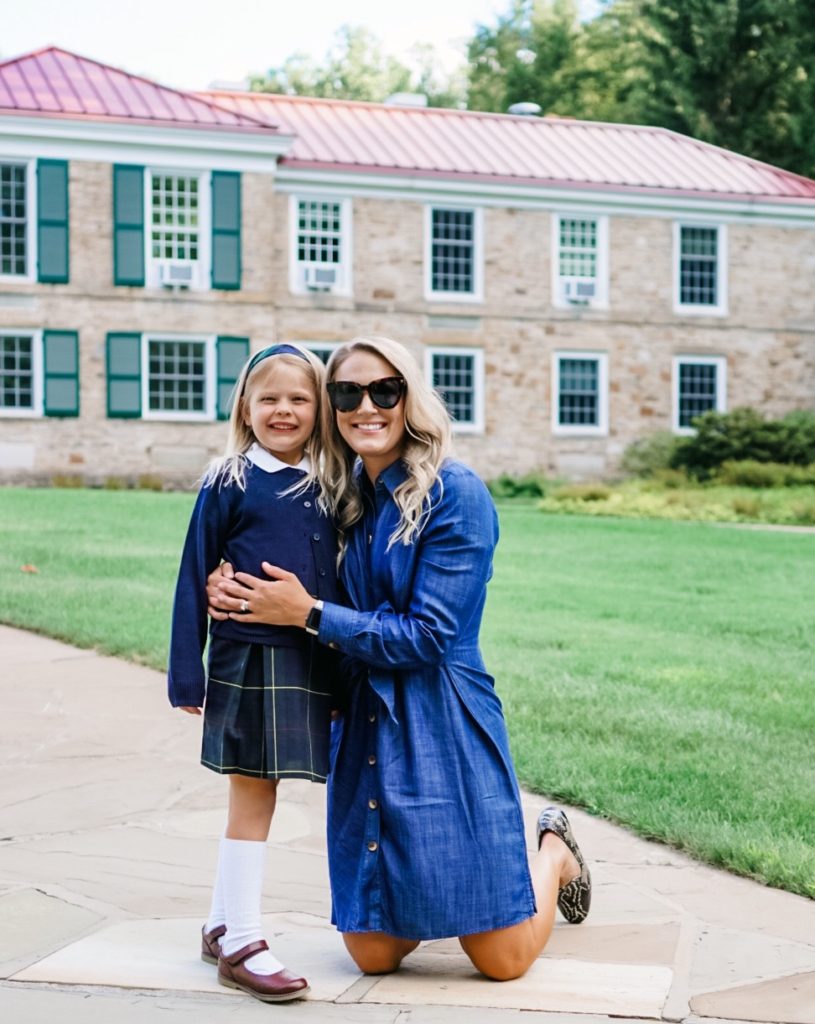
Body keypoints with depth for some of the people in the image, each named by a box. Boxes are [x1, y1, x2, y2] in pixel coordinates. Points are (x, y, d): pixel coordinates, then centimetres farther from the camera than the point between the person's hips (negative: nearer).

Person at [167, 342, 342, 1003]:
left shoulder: (327, 489, 8)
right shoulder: (228, 485, -4)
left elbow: (343, 577, 12)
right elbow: (195, 579, -3)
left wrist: (345, 668, 10)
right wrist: (187, 674, -5)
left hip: (313, 664, 5)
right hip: (249, 660, -4)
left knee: (255, 797, 14)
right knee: (253, 796, 0)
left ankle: (223, 924, 28)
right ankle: (240, 945, 10)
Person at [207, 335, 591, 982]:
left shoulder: (456, 493, -12)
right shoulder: (346, 499, 7)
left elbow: (428, 636, -16)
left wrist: (308, 613, -17)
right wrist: (241, 596, -8)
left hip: (444, 726, -5)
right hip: (363, 724, 5)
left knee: (502, 960, 3)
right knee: (374, 955, 6)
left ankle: (553, 853, 33)